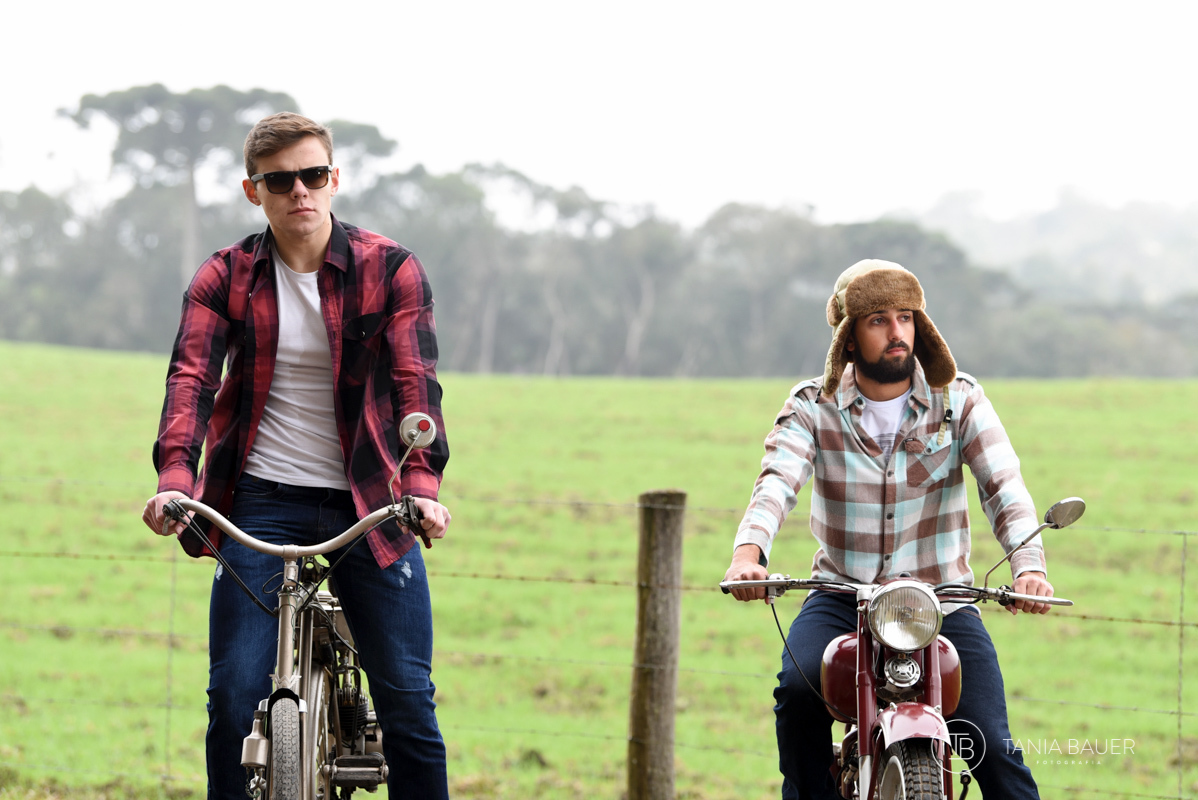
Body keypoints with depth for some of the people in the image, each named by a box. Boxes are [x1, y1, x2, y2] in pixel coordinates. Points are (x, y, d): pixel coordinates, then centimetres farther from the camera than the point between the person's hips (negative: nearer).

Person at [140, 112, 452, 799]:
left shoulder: (392, 271, -1)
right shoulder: (226, 278, 3)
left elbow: (416, 381, -11)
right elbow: (191, 376, -9)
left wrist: (422, 484, -28)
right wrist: (175, 477, -27)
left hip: (370, 506, -1)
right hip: (262, 503, 1)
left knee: (407, 698, -2)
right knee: (235, 698, -6)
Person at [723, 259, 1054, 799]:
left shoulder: (959, 400, 0)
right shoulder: (812, 407, 0)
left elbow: (1003, 486, -12)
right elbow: (776, 483, -17)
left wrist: (1028, 565, -32)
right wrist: (748, 552, -39)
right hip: (841, 596, 0)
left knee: (991, 746, -15)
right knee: (798, 689, -27)